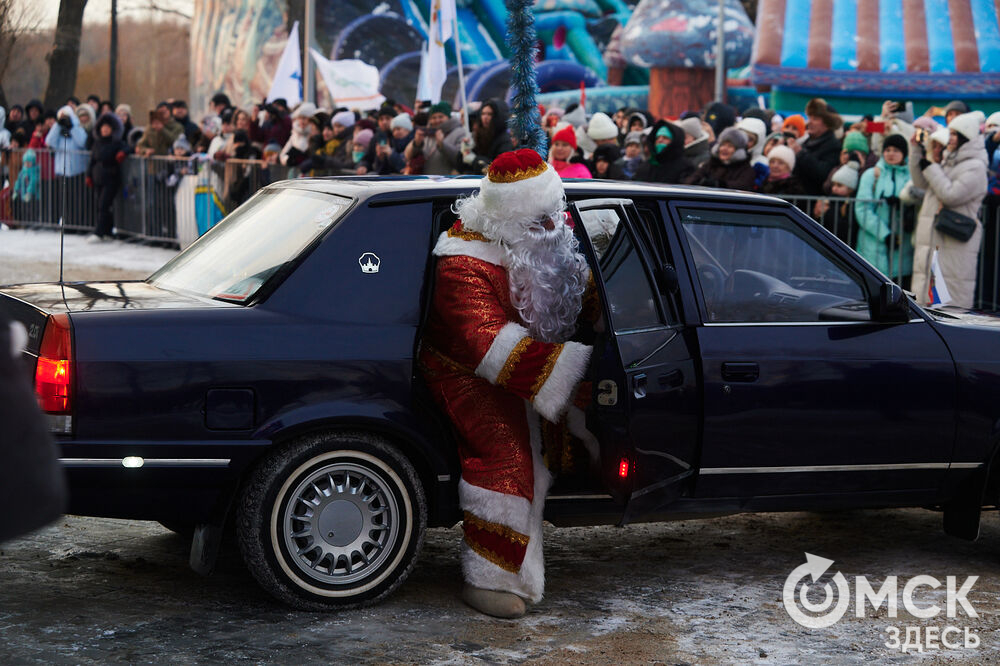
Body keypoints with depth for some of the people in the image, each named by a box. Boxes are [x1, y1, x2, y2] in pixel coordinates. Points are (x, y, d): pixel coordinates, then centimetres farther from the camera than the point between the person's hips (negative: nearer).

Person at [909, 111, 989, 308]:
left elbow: (951, 195, -17)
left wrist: (930, 168, -10)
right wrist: (917, 150, 11)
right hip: (933, 239, 8)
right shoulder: (948, 161, 18)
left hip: (956, 242, -8)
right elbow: (921, 183, 18)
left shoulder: (975, 167, -9)